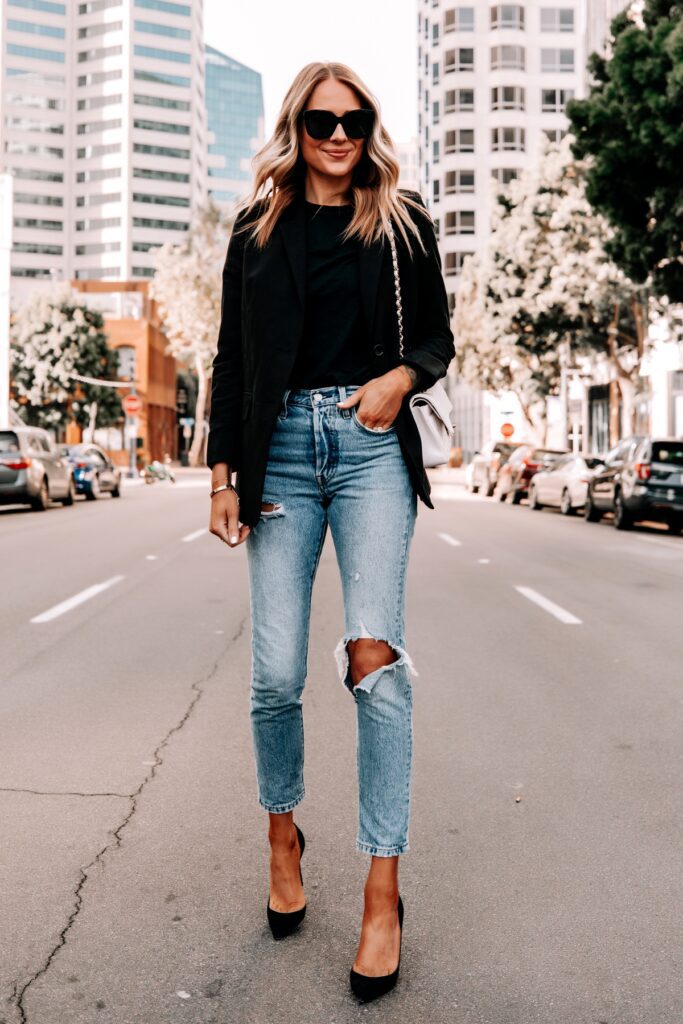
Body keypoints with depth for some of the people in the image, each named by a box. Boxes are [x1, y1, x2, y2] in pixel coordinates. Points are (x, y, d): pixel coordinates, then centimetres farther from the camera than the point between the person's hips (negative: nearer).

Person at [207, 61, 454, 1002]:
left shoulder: (403, 221, 11)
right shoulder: (258, 227, 12)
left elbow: (438, 335, 15)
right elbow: (233, 359, 10)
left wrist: (403, 376, -8)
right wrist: (223, 473, 3)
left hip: (372, 446, -1)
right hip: (281, 448, 1)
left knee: (375, 657, -14)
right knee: (276, 673, -3)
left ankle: (384, 892, -3)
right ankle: (283, 833, 26)